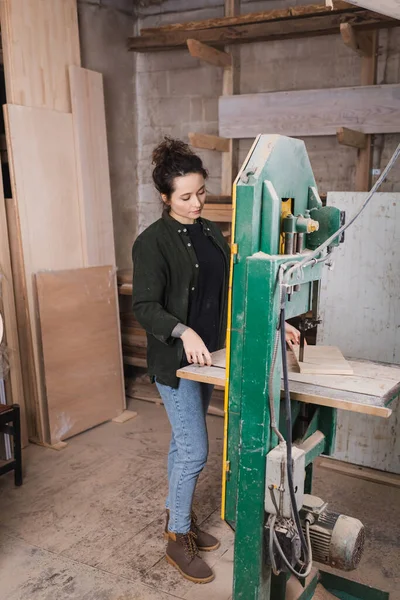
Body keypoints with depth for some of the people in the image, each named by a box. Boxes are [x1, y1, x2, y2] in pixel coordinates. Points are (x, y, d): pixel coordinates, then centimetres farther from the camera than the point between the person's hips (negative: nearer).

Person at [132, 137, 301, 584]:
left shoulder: (210, 234, 8)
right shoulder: (152, 242, -14)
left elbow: (232, 291, 9)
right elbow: (144, 306, -19)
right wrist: (183, 332, -35)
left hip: (206, 356, 7)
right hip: (174, 361, -7)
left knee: (183, 444, 19)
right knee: (195, 451, -2)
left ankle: (177, 516, 37)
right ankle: (178, 540, 19)